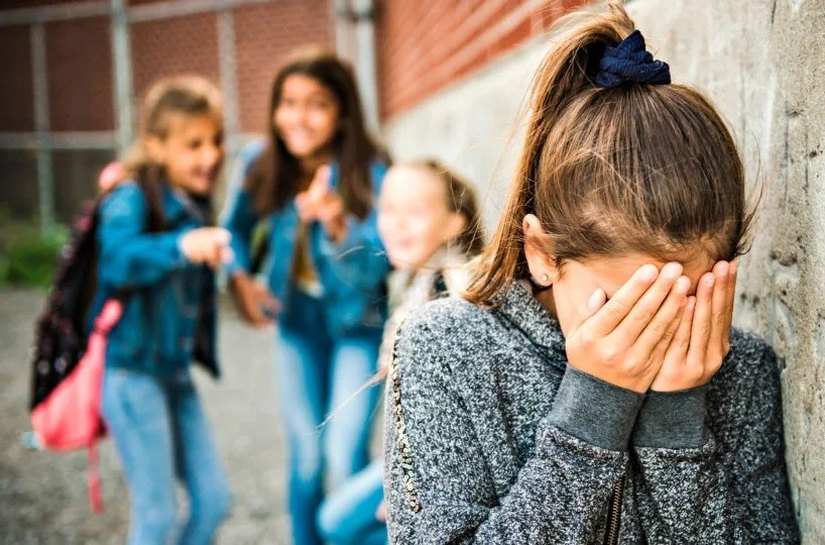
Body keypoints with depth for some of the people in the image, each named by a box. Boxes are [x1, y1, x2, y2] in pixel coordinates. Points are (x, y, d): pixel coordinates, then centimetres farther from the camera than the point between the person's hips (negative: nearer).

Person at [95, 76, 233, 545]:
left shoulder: (196, 203, 8)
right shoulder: (133, 199, -14)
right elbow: (116, 260, -37)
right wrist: (181, 247, -51)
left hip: (177, 371, 7)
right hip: (132, 371, -7)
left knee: (215, 500, 9)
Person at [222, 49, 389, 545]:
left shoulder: (370, 173, -22)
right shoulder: (261, 163, -10)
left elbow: (373, 270, -27)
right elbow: (237, 227, 8)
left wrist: (337, 224, -44)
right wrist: (240, 277, -9)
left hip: (357, 323, -3)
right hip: (297, 320, 3)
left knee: (345, 457, -11)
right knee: (305, 458, 10)